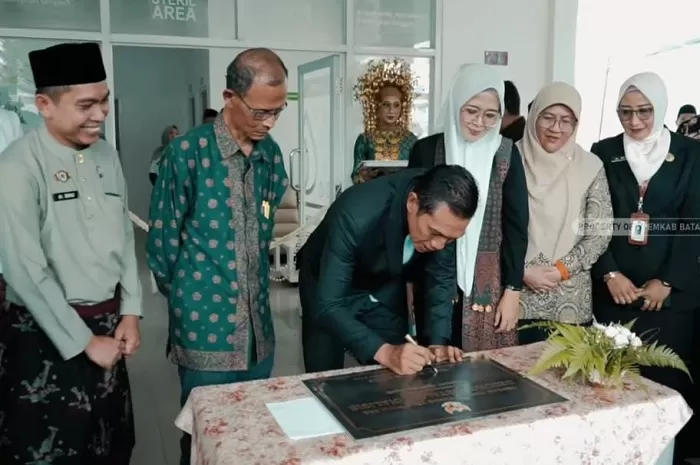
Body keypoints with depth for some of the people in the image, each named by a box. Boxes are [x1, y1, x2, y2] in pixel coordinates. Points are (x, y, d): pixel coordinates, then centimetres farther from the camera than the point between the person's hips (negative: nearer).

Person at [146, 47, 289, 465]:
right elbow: (163, 240, -7)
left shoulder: (271, 153, 4)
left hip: (258, 325, 5)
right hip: (205, 325, -5)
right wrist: (189, 298, 4)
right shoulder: (188, 151, -13)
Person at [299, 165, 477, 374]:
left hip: (386, 291, 4)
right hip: (329, 291, -3)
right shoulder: (356, 216, -39)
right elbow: (328, 306, -38)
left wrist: (439, 341, -22)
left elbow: (441, 277, -10)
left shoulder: (442, 218, -24)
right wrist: (384, 352, -49)